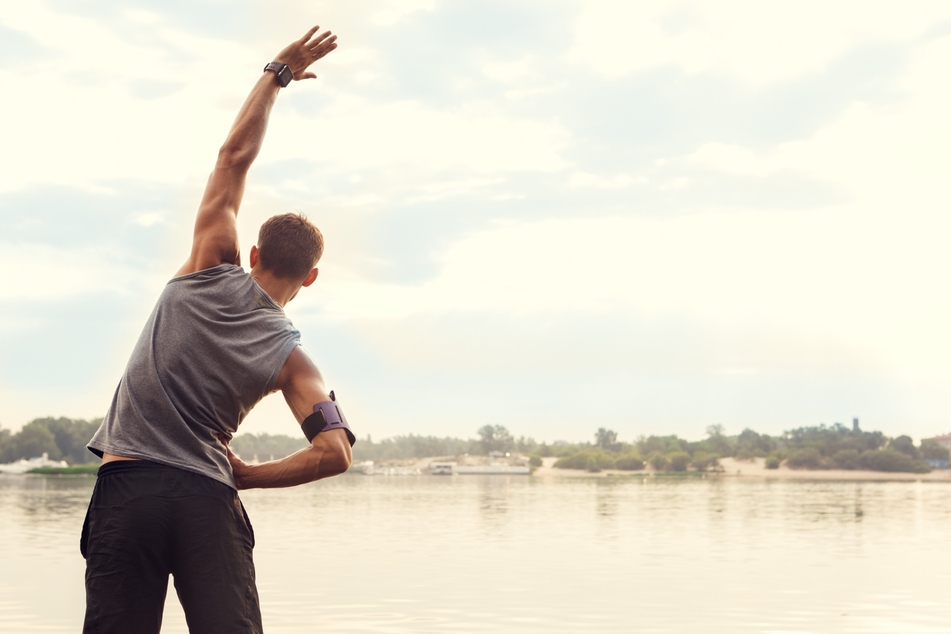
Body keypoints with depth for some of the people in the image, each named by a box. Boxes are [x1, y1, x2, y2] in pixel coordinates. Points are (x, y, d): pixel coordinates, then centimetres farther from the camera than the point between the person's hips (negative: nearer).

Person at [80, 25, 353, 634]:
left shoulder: (212, 274, 6)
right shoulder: (289, 354, 4)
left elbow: (235, 155, 11)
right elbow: (335, 452, -8)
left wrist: (277, 74, 16)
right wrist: (247, 476, 6)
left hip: (125, 488, 0)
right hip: (207, 498, 0)